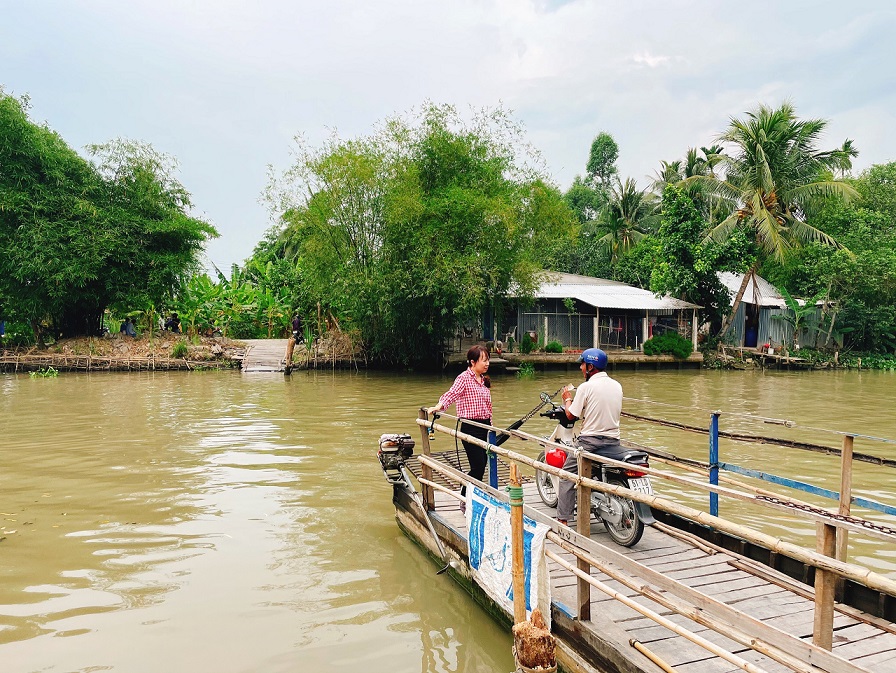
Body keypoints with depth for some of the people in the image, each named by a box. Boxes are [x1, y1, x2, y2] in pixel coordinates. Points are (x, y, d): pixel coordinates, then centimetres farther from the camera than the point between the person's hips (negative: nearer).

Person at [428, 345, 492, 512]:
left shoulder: (484, 380, 15)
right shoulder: (464, 378, -8)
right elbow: (452, 394, -23)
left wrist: (490, 426, 20)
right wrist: (438, 407, -40)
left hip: (484, 426, 7)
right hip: (470, 427, -7)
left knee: (482, 466, 8)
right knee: (478, 466, -10)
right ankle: (465, 501, 5)